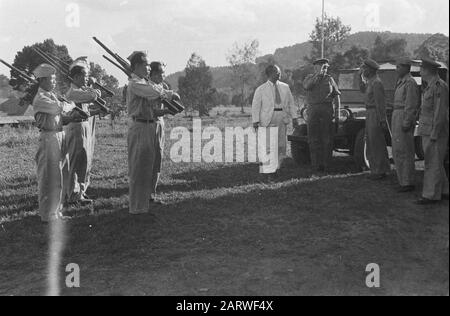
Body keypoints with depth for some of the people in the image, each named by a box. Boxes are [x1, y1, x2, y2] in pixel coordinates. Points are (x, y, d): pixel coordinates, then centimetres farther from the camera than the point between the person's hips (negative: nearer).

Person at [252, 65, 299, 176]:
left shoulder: (285, 87, 11)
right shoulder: (261, 89, 1)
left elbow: (291, 103, 13)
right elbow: (255, 106, 0)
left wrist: (294, 117, 5)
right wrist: (255, 120, -9)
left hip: (282, 119, 4)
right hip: (268, 119, -4)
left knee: (281, 144, 7)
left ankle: (276, 167, 20)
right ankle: (268, 170, -3)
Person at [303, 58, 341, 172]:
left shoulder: (329, 79, 11)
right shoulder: (310, 78, 9)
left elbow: (336, 95, 12)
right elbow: (306, 86, -14)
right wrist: (318, 74, -16)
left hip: (327, 110, 0)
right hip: (313, 110, 0)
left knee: (327, 138, -3)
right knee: (314, 138, -1)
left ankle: (326, 164, 2)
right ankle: (316, 164, 5)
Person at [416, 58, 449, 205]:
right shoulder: (431, 86, 15)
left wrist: (434, 135, -22)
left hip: (435, 132, -10)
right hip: (428, 132, 10)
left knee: (433, 164, -5)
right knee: (436, 164, 15)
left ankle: (431, 195, 0)